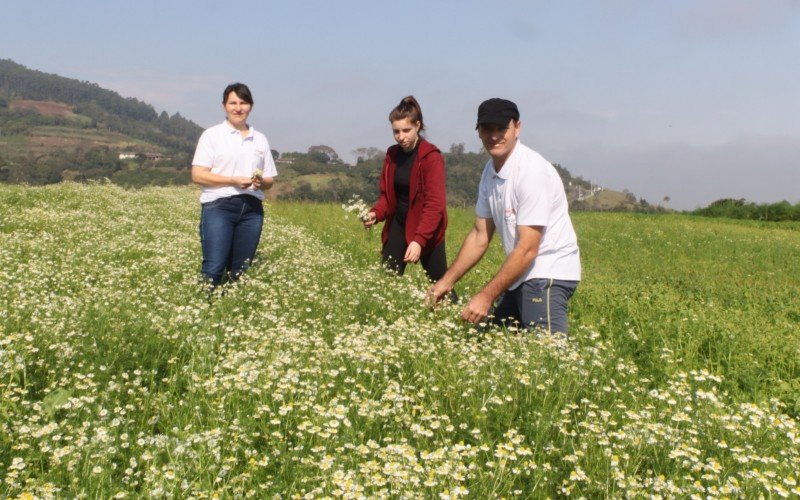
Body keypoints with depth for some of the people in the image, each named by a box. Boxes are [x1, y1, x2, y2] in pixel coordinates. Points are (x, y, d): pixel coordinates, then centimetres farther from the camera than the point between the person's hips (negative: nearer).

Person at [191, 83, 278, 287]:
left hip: (252, 208, 4)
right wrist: (234, 181, -14)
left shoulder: (260, 139, 17)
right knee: (214, 268, -13)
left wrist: (261, 182, -6)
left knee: (240, 271, 4)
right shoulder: (212, 135, 4)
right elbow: (197, 175, -4)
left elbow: (269, 181, 18)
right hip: (219, 206, -4)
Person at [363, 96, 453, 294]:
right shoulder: (392, 154, 3)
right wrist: (375, 213, -14)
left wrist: (419, 239, -33)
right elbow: (387, 194, 9)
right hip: (398, 225, 6)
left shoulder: (432, 157, -17)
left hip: (427, 230, -5)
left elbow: (434, 204, -23)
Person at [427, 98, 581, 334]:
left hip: (548, 274, -9)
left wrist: (486, 296, -23)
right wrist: (447, 281, 7)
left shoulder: (532, 171, -20)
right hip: (521, 273, 9)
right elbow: (480, 235, 12)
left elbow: (527, 249, -23)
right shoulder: (490, 171, 5)